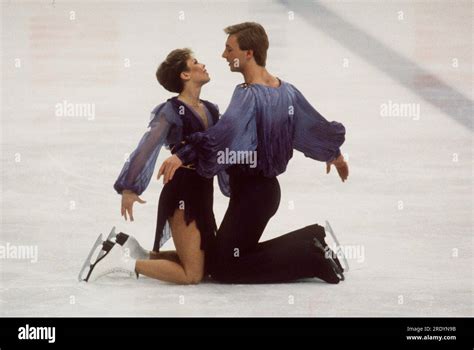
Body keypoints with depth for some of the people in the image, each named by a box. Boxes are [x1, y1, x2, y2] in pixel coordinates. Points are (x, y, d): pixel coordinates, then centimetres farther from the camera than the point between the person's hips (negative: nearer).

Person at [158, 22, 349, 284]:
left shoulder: (248, 95, -20)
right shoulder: (287, 91, 4)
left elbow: (225, 132, -40)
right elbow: (320, 127, 16)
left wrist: (183, 155, -48)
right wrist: (336, 156, 35)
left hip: (250, 192, -9)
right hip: (268, 186, 9)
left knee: (222, 267, -1)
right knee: (241, 253, 22)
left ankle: (312, 260, -5)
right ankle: (312, 240, 11)